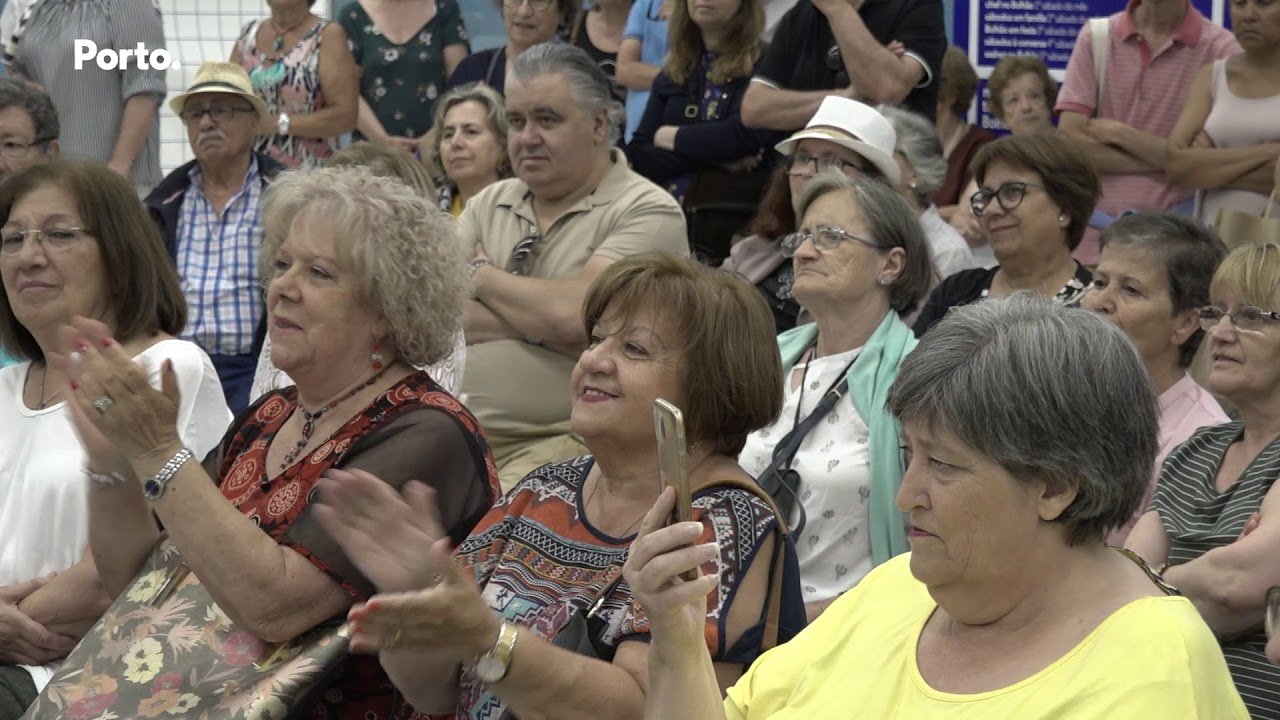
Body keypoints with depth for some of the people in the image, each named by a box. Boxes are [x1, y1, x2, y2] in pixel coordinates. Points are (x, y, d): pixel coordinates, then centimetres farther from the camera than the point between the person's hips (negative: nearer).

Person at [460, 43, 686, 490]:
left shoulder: (647, 212, -2)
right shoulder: (489, 204, 16)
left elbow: (572, 317, -16)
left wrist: (482, 276, 1)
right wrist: (539, 321, -9)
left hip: (563, 438, -5)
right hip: (458, 433, 5)